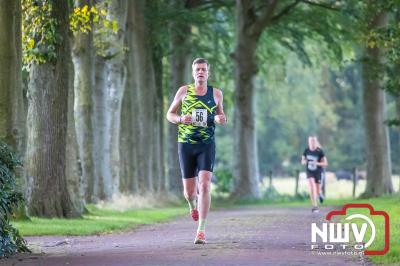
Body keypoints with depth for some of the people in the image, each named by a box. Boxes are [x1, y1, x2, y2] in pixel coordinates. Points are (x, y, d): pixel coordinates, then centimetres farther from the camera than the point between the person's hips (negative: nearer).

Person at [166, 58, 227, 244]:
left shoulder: (216, 93, 5)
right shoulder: (184, 91, 2)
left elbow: (221, 115, 17)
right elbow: (169, 114, 9)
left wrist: (221, 119, -7)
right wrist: (181, 119, -13)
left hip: (207, 145, 0)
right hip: (186, 145, 1)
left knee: (205, 185, -17)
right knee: (189, 191, 5)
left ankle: (201, 230, -14)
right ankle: (193, 206, 44)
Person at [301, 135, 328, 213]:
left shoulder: (320, 151, -14)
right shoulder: (306, 151, -6)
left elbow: (325, 163, -12)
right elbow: (302, 161, 6)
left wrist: (317, 163, -30)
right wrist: (304, 161, -19)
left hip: (318, 172, -1)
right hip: (309, 172, 1)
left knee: (317, 192, 7)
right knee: (312, 187, -22)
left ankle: (320, 194, 48)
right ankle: (315, 206, -18)